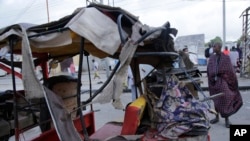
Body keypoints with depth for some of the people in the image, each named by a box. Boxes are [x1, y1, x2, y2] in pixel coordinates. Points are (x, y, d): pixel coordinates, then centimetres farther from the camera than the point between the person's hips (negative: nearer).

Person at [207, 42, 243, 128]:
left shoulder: (226, 58, -5)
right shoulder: (212, 58, 5)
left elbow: (230, 70, -5)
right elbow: (209, 70, 6)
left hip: (223, 81, -3)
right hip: (214, 81, 4)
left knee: (225, 100, -2)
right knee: (216, 100, 12)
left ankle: (227, 119, 13)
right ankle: (217, 117, 25)